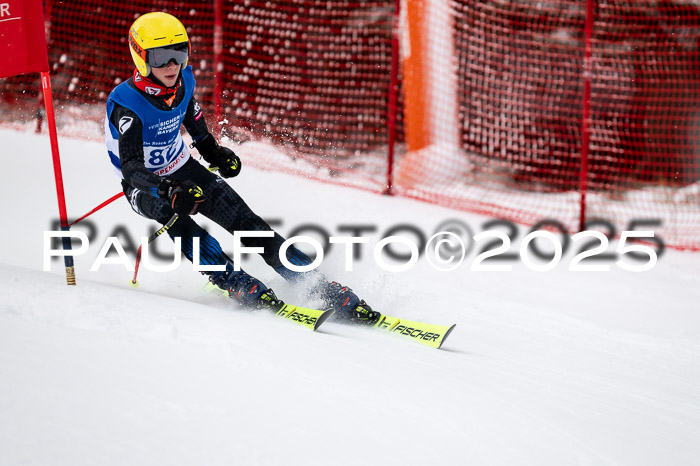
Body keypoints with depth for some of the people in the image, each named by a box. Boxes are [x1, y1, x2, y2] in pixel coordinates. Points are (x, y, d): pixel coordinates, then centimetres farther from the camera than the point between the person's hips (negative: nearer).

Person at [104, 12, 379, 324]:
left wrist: (216, 153, 15)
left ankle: (330, 293, -11)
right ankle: (241, 288, -36)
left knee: (245, 222, -9)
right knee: (181, 224, -36)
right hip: (144, 184, -4)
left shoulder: (183, 81, -11)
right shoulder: (126, 103, -29)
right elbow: (131, 167, -39)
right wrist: (171, 192, -53)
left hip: (183, 169, 4)